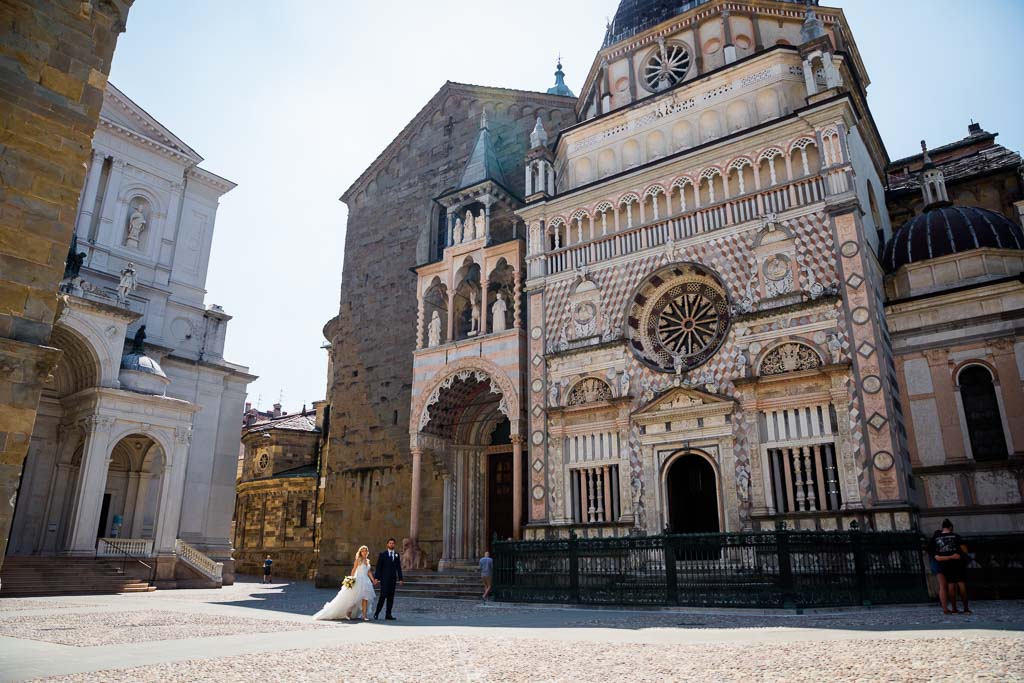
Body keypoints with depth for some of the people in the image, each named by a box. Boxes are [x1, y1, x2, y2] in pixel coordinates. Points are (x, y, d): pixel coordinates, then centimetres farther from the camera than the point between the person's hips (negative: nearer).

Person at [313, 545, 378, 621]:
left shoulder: (367, 561, 13)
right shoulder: (358, 560, -3)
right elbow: (353, 570, -7)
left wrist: (373, 580, 10)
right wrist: (351, 579, -17)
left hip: (366, 581, 5)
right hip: (358, 580, -5)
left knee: (365, 598, -3)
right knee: (354, 598, -6)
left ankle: (364, 615, -2)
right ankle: (348, 613, 9)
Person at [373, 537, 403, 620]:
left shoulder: (397, 554, 11)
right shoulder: (382, 554, 0)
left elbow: (398, 567, 11)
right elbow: (378, 567, -2)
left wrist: (400, 578, 6)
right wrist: (377, 578, -9)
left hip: (393, 578, 4)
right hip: (384, 578, -4)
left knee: (391, 597, 3)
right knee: (383, 595, -10)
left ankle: (388, 614, 7)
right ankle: (377, 613, 5)